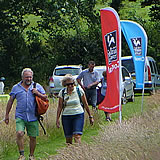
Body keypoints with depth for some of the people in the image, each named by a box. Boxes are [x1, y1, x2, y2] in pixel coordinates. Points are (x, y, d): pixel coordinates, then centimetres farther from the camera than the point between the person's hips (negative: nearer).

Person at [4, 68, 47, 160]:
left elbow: (46, 98, 9)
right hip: (20, 116, -1)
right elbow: (10, 101, 14)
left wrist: (38, 93, -9)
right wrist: (7, 114, 12)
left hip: (33, 117, 1)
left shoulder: (37, 86, 9)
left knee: (33, 137, 5)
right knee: (19, 133, -21)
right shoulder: (16, 88, 9)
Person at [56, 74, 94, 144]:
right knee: (68, 138, 3)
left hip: (78, 115, -2)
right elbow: (60, 107, 6)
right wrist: (57, 119, 1)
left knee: (77, 135, -17)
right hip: (66, 116, 2)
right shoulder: (62, 92, 0)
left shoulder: (79, 90, -3)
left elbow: (85, 104, 5)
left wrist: (90, 116, 8)